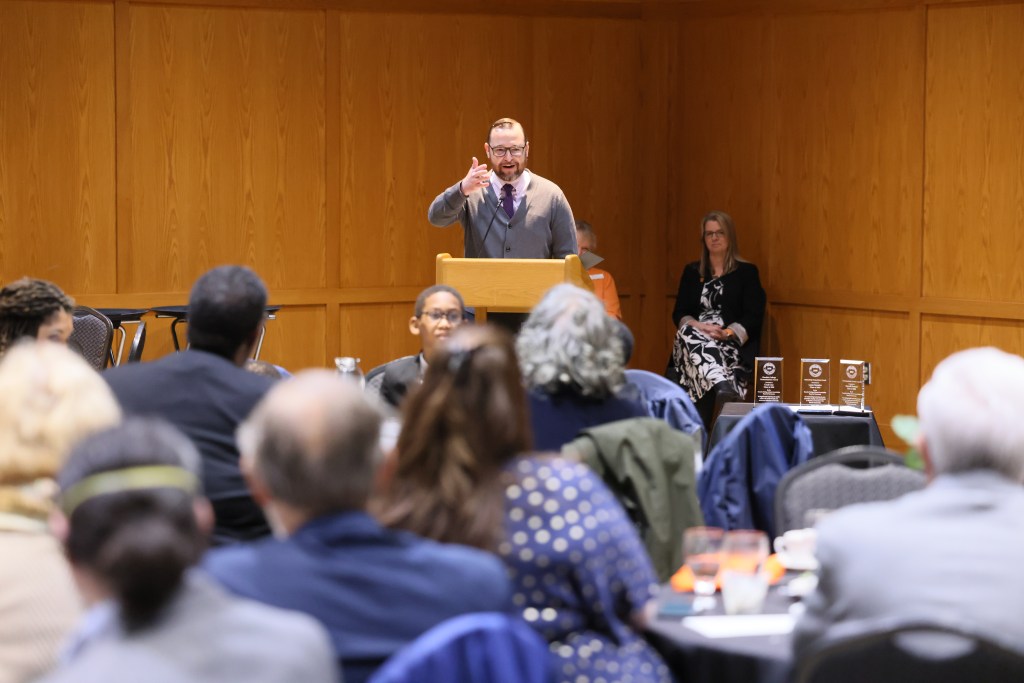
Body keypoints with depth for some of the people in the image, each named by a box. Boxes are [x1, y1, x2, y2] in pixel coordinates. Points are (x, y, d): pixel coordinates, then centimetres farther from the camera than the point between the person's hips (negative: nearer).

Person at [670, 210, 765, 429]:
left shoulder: (747, 272, 11)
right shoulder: (692, 272, 21)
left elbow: (753, 317, 2)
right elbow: (679, 314, 13)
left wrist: (727, 333, -16)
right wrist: (698, 326, -10)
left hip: (734, 345, -2)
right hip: (695, 337, 2)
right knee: (691, 336, -37)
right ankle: (725, 389, -66)